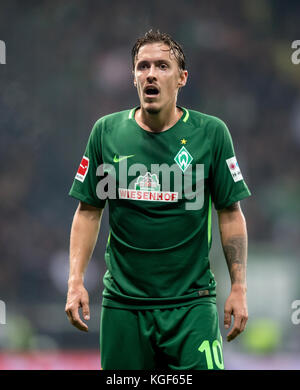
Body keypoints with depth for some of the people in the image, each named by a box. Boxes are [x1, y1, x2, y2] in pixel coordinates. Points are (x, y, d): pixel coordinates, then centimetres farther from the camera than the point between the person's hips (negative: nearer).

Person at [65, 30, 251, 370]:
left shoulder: (211, 133, -2)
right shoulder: (106, 132, 2)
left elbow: (230, 214, 3)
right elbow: (88, 211, 8)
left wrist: (239, 288, -1)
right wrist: (76, 281, 0)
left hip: (191, 302, -2)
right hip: (123, 302, 2)